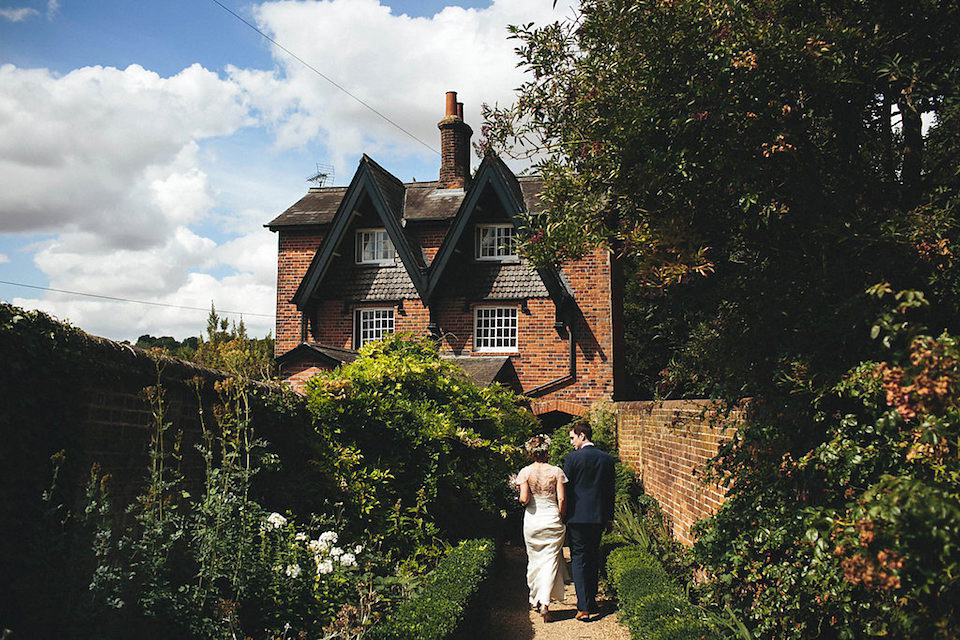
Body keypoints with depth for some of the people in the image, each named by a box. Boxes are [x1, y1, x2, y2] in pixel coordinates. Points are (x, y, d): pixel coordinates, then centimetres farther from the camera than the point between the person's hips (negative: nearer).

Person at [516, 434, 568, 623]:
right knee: (550, 560, 2)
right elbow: (562, 499, -7)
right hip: (552, 519, -1)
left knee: (534, 560, 16)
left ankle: (535, 600, 28)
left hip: (532, 520, 1)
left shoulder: (525, 472, -6)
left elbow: (524, 499, -14)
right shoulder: (556, 471, -5)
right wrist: (560, 519, 6)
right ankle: (545, 602, -11)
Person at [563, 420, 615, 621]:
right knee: (593, 558, 17)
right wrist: (609, 518, 16)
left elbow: (565, 488, -6)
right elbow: (610, 490, 9)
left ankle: (583, 607, -5)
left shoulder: (573, 457, -10)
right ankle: (592, 601, 25)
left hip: (577, 516, -4)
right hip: (598, 517, 5)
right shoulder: (607, 459, 4)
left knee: (579, 559, 0)